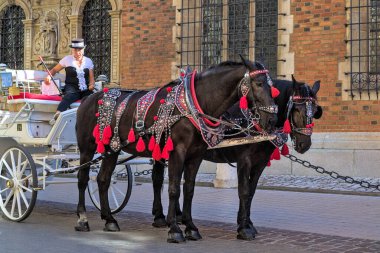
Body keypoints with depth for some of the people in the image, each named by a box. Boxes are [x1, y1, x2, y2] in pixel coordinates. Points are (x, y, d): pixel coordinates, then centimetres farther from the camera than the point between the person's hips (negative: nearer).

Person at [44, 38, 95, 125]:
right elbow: (54, 70, 19)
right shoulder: (67, 59, 12)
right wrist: (49, 76, -3)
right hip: (72, 89, -3)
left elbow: (91, 78, 18)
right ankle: (57, 115, -58)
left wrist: (91, 85, -4)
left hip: (85, 91, 3)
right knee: (68, 96, -39)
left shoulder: (88, 61, 17)